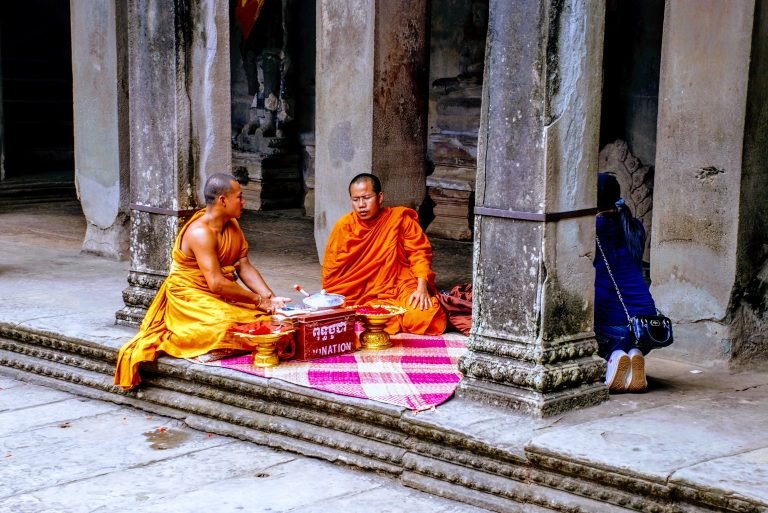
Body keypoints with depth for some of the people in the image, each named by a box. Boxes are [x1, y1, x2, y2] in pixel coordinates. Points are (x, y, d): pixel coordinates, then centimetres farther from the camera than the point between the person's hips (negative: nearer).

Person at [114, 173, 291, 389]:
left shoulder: (232, 225, 6)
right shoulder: (200, 232, -22)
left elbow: (245, 267, 1)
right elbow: (216, 283, -27)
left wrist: (270, 298, -13)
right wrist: (258, 300, -22)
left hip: (223, 297, 9)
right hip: (190, 298, -9)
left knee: (269, 318, -7)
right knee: (229, 324, -33)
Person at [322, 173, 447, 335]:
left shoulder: (400, 218, -1)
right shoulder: (344, 226, 2)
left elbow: (419, 252, -2)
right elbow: (331, 270, 6)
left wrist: (422, 288, -16)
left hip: (396, 290, -1)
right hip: (355, 295, 1)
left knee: (424, 316, -29)